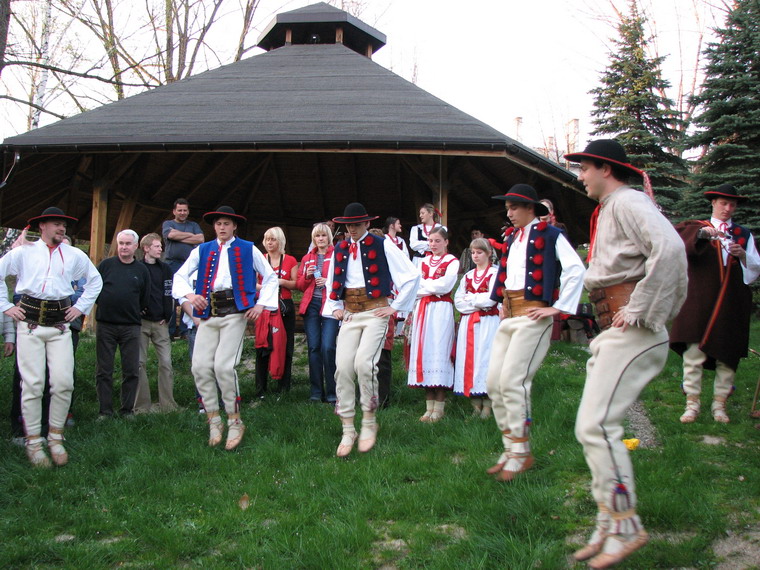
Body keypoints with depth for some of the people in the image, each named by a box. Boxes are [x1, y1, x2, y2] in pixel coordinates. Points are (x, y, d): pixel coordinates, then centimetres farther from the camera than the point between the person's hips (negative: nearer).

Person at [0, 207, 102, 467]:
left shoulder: (74, 255, 15)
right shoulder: (23, 252, 9)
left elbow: (96, 280, 26)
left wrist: (81, 307, 17)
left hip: (60, 324, 2)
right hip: (29, 322, -2)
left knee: (64, 382, -6)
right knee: (33, 384, -4)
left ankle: (56, 437, 9)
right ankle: (33, 442, 6)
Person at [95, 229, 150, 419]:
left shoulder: (142, 270, 8)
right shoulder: (106, 265, 4)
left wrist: (134, 312, 7)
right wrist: (104, 304, 4)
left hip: (131, 327, 1)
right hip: (105, 325, -1)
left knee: (131, 371, 2)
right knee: (104, 371, 3)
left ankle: (127, 410, 12)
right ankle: (105, 411, 10)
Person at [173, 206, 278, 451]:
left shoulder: (248, 249, 9)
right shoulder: (202, 251, 17)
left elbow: (271, 277, 12)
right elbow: (180, 276, 12)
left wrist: (261, 304, 0)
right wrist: (190, 294, -8)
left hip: (235, 312, -4)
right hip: (208, 313, 4)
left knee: (224, 366, -16)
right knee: (200, 366, -7)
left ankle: (235, 422, 0)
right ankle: (213, 420, 9)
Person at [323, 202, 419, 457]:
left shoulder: (382, 245, -1)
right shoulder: (339, 249, 14)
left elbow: (411, 276, -2)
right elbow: (332, 282, 29)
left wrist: (396, 307, -2)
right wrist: (335, 308, 15)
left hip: (375, 312, -4)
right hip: (349, 314, 5)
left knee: (364, 363, -20)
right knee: (343, 367, -8)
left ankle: (369, 423, 0)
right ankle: (348, 430, 3)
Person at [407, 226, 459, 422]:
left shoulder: (452, 262, 2)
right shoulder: (423, 262, 18)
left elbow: (445, 285, -11)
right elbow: (415, 287, 8)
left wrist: (424, 284, -1)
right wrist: (434, 286, -6)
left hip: (441, 310, -5)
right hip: (422, 308, 5)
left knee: (439, 351, -8)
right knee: (424, 350, 2)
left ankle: (439, 408, -3)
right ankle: (429, 407, 7)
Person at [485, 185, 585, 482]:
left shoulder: (549, 235, -5)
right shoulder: (511, 237, 17)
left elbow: (575, 269, -14)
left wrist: (558, 307, -14)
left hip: (533, 315, -8)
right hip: (510, 316, 8)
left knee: (512, 380, -14)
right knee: (493, 382, 3)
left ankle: (521, 454, -1)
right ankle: (511, 449, 14)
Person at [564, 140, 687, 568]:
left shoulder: (628, 202, -9)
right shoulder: (608, 210, 21)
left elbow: (670, 248, -27)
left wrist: (637, 311, -24)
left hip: (633, 334, -10)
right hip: (615, 332, 10)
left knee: (597, 424, -14)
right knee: (593, 426, 10)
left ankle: (626, 526, -3)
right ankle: (608, 527, 18)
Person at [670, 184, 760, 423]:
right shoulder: (697, 227, 8)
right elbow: (685, 244, -15)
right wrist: (703, 234, -33)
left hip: (732, 304, 3)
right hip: (699, 302, -2)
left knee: (727, 356, 3)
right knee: (693, 352, -7)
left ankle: (719, 405, 12)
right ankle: (692, 404, 0)